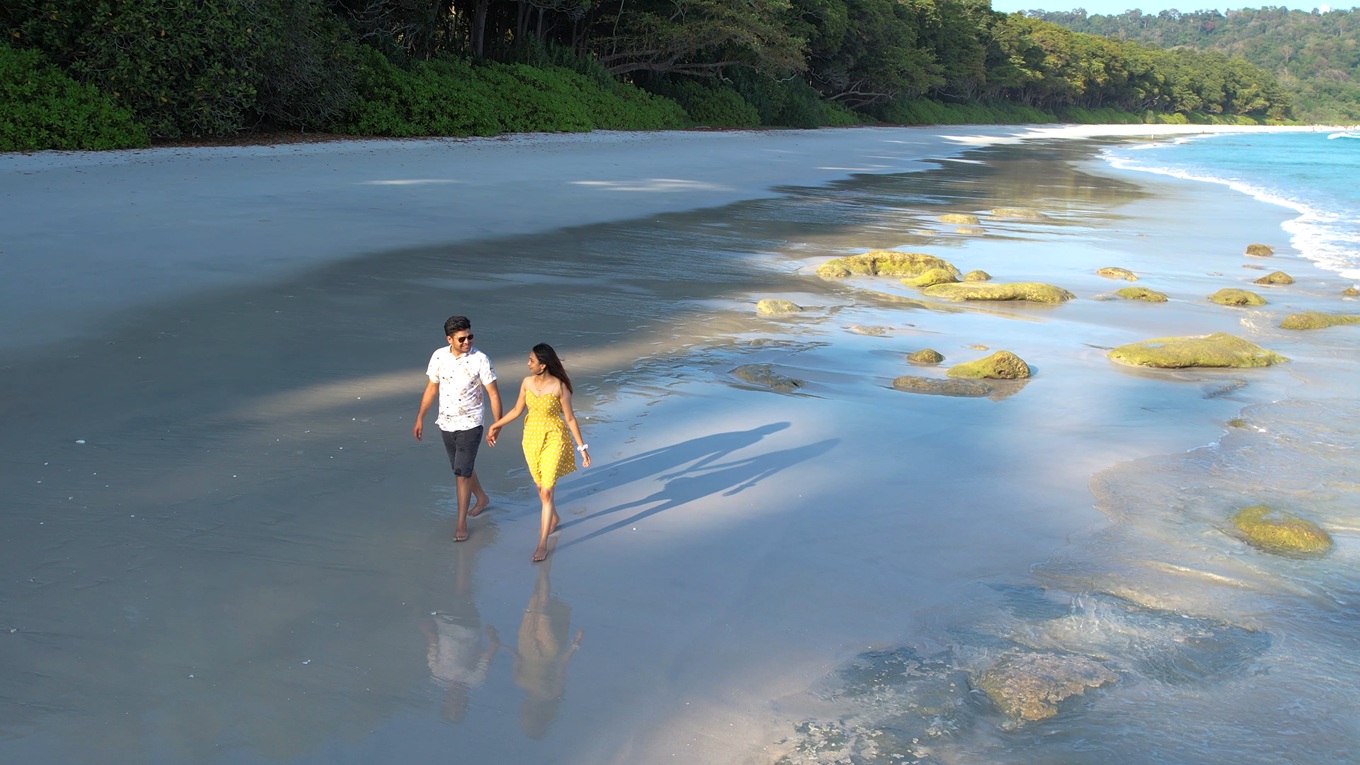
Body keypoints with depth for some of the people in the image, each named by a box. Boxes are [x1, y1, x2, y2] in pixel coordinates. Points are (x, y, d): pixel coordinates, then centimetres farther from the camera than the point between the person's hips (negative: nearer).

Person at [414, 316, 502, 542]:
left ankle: (461, 523, 4)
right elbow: (431, 388, 7)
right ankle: (482, 498, 46)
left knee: (462, 473, -7)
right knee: (461, 468, 20)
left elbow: (493, 394, -11)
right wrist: (420, 418, 8)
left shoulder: (480, 360, -16)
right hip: (446, 423, 5)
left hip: (470, 424, -5)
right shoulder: (439, 356, -5)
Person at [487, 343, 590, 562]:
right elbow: (517, 410, 9)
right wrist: (496, 425, 12)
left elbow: (569, 418, -9)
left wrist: (581, 446, -7)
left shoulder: (559, 386, -17)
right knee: (540, 486, 20)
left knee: (546, 491, -7)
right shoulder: (527, 382, -4)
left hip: (553, 439, -5)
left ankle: (543, 543, -2)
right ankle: (552, 518, 48)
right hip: (531, 437, 5)